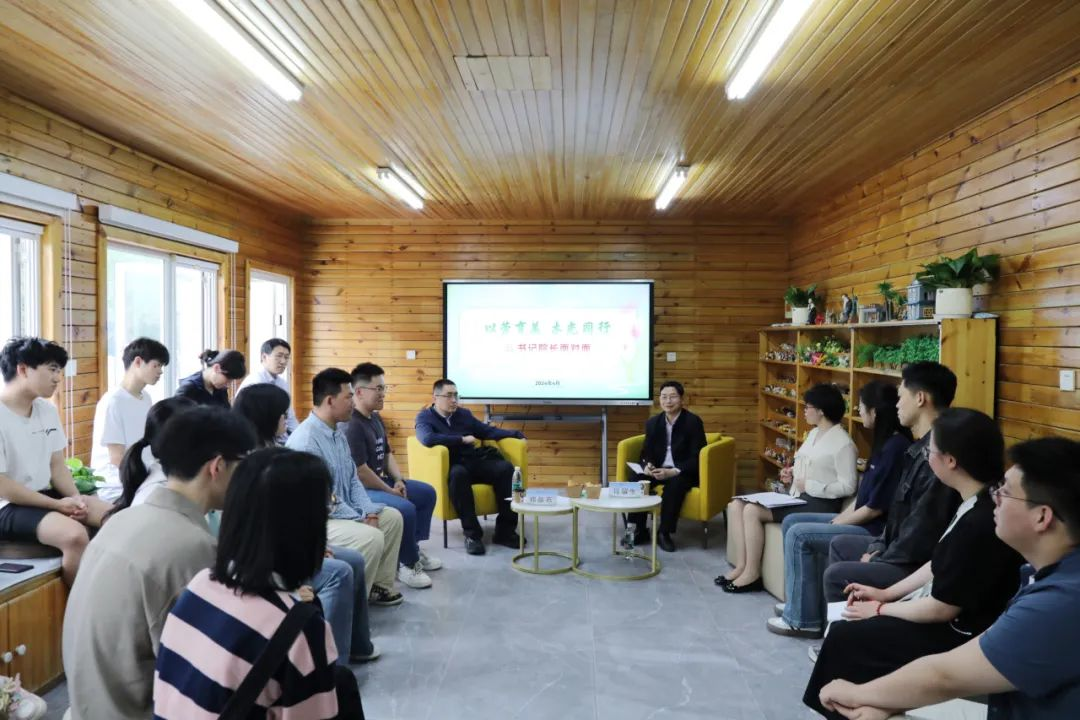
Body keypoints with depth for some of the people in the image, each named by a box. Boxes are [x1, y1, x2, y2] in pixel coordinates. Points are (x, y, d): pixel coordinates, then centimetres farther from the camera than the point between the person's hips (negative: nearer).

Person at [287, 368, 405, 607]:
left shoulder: (338, 434, 8)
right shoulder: (305, 441, -24)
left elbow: (353, 480, 13)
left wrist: (370, 512, -2)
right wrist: (362, 520, -18)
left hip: (344, 511, 10)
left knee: (392, 517, 10)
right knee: (371, 538, -26)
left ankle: (380, 584, 18)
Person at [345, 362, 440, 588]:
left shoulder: (376, 419, 10)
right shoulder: (352, 425, -23)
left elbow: (387, 454, 19)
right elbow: (360, 472, -26)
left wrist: (398, 480, 3)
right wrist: (390, 491, -16)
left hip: (381, 481, 11)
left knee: (427, 493, 15)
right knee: (406, 509, -29)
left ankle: (413, 548, 22)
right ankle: (406, 563, -7)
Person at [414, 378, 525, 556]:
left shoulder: (464, 414, 19)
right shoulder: (424, 417, 2)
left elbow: (487, 431, 24)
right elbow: (427, 439, -19)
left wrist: (515, 434, 10)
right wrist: (462, 439, -13)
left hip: (474, 462, 5)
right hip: (451, 468, -5)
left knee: (505, 468, -24)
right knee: (459, 473, -41)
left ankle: (505, 530, -19)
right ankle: (472, 533, -32)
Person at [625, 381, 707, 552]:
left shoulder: (693, 422, -11)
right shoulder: (653, 422, 4)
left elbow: (696, 458, -15)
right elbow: (646, 452, 8)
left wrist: (673, 471, -29)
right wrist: (647, 465, -17)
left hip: (684, 472, -4)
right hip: (658, 469, 5)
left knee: (675, 484, -36)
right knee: (637, 480, -22)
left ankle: (664, 533, -19)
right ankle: (639, 531, -11)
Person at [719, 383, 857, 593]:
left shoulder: (843, 443, -13)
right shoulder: (814, 433, 16)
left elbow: (847, 486, -18)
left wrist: (809, 486, -19)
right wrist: (793, 474, 7)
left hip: (819, 505, -10)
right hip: (797, 498, 10)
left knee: (752, 511, -24)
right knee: (737, 505, -7)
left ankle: (752, 574, -14)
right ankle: (742, 565, -9)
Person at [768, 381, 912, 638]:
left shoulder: (895, 447, -21)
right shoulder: (885, 442, 11)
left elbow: (876, 507, -21)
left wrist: (837, 525, -10)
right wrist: (840, 518, 5)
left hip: (875, 530, -10)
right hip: (862, 520, 10)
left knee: (798, 535, -16)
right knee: (791, 521, 7)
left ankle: (802, 619, -5)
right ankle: (801, 600, 14)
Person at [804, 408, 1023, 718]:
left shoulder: (979, 524, -31)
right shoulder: (978, 505, -1)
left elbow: (941, 609, -23)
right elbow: (939, 566, 11)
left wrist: (880, 609, -9)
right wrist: (886, 593, 11)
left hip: (958, 636, -9)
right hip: (948, 614, 9)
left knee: (844, 636, -4)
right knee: (851, 624, 10)